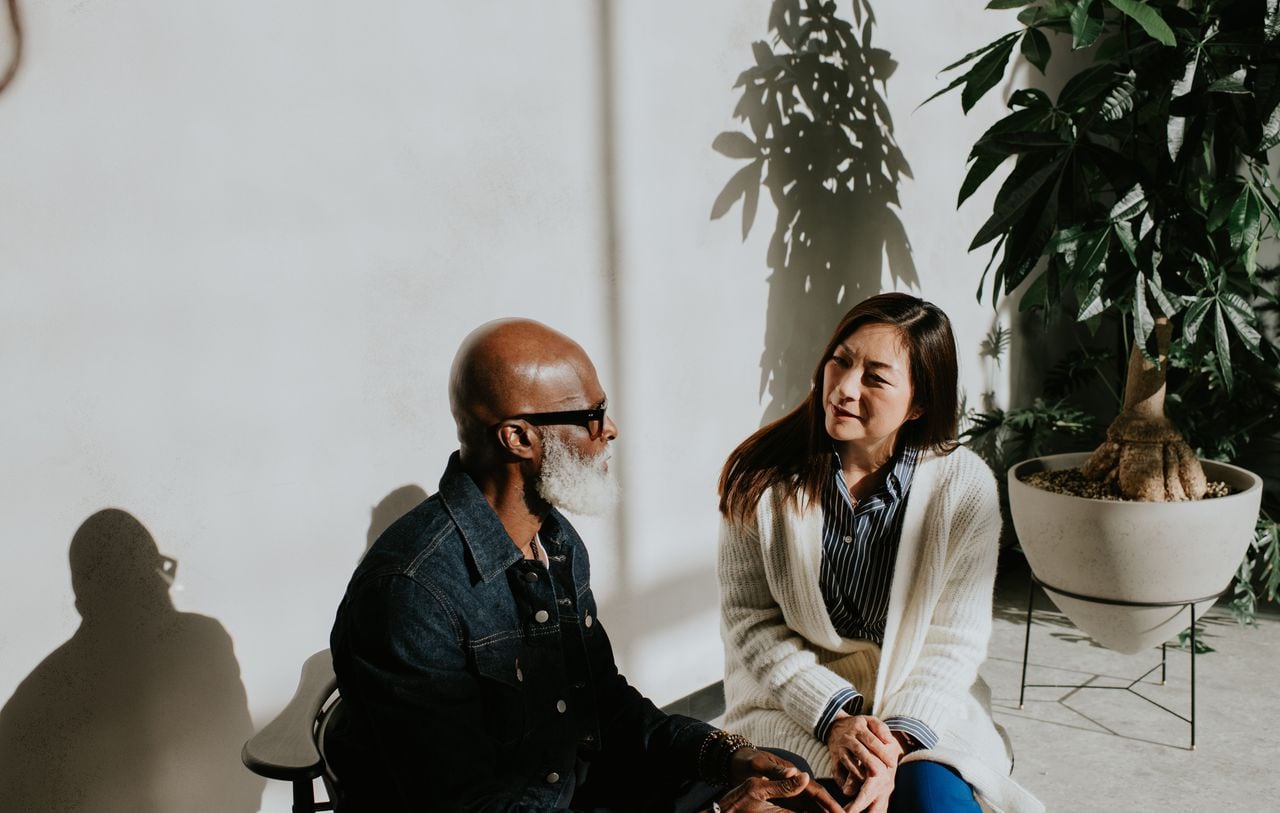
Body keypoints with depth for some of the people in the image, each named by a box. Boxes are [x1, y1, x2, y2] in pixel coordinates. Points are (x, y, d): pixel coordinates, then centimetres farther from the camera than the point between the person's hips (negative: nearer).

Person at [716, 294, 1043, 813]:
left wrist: (897, 739, -23)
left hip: (918, 705, 1)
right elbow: (748, 620, -7)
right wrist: (835, 715, -18)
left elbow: (952, 642, -8)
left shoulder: (964, 487, -8)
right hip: (794, 699, 0)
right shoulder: (762, 476, -9)